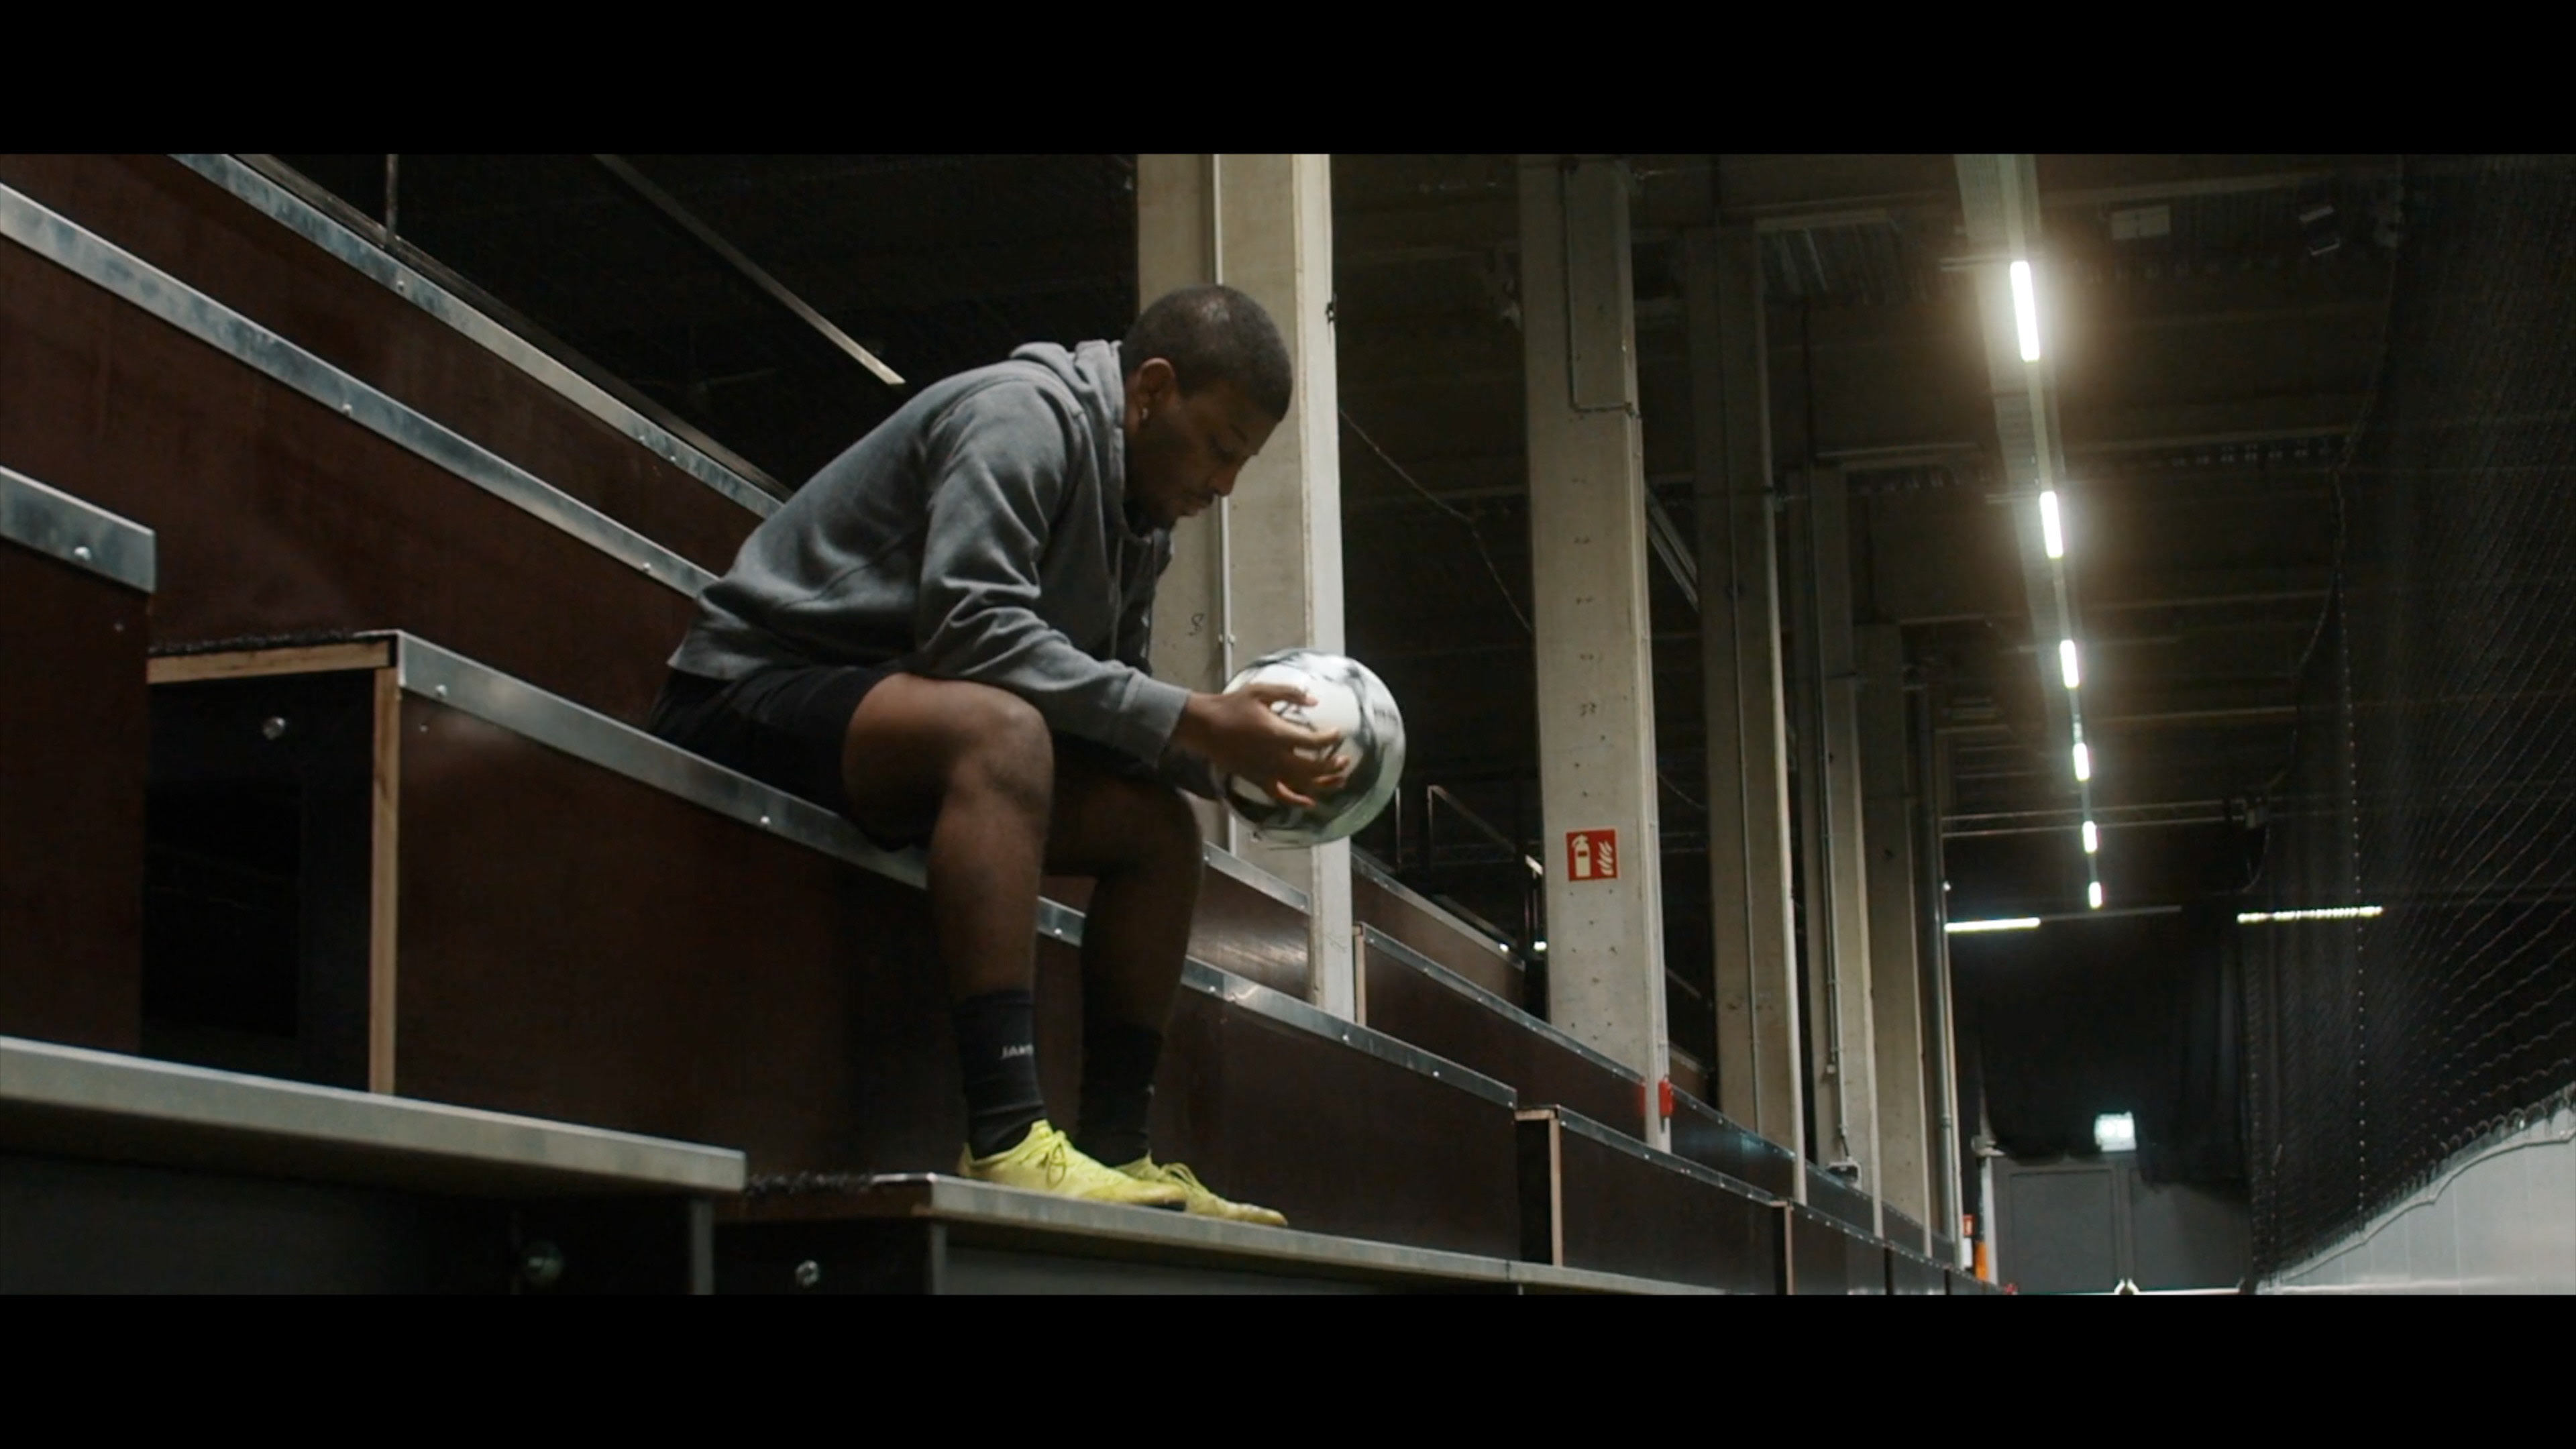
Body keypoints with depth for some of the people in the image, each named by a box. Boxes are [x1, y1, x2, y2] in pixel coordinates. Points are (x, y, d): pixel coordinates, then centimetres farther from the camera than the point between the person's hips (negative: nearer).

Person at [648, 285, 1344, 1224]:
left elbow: (1112, 709, 8)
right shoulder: (1021, 417, -16)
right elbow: (974, 627, -30)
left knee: (1157, 826, 0)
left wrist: (1230, 758, -11)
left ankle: (1116, 1150, -5)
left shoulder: (1139, 516, 13)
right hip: (754, 691, -10)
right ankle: (1005, 1141, -44)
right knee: (997, 726, -36)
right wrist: (1189, 722, -28)